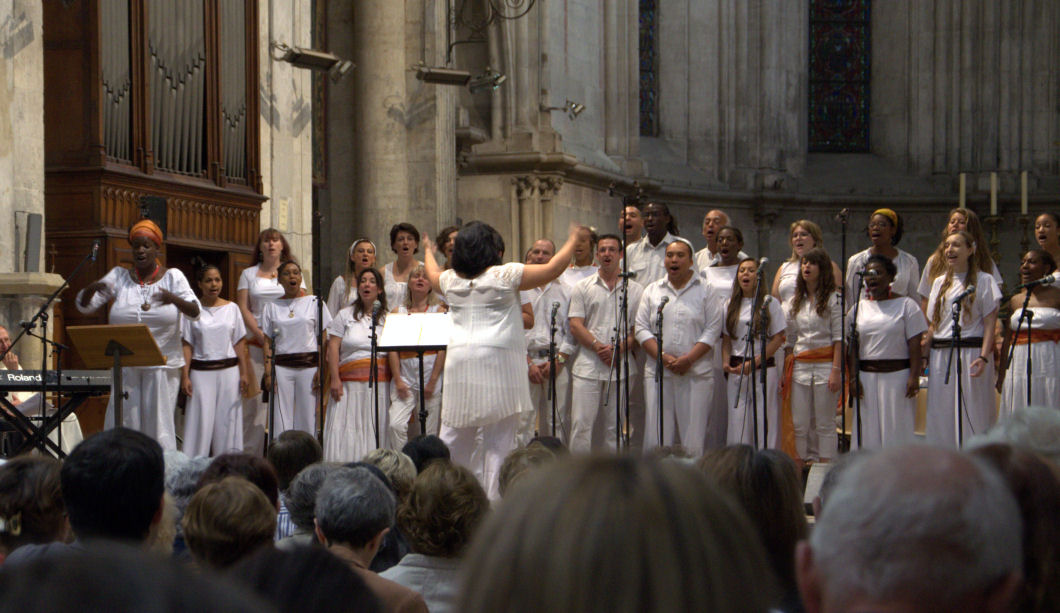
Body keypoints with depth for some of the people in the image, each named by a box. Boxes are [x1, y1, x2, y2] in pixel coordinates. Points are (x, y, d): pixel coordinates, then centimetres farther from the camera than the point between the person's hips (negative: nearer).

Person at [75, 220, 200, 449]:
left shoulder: (172, 277, 3)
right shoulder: (119, 277, 6)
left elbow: (195, 312, -9)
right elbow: (83, 306, 4)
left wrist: (174, 299, -29)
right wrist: (92, 288, -19)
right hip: (125, 366, 2)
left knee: (159, 422, 0)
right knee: (123, 424, 2)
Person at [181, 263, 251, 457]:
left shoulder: (232, 308, 8)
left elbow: (240, 343, 9)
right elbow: (187, 345, 0)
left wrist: (244, 373, 2)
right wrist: (185, 376, -7)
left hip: (228, 370, 2)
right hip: (201, 372, -2)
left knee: (227, 421, 2)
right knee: (200, 421, -5)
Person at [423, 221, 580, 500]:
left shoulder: (450, 280, 10)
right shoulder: (505, 276, -4)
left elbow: (432, 274, 34)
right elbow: (553, 268, 0)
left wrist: (429, 253, 55)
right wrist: (572, 241, 16)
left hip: (459, 358, 5)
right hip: (497, 359, -5)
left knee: (455, 432, 11)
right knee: (498, 437, -3)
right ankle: (494, 500, -4)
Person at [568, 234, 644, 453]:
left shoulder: (635, 290, 10)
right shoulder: (582, 288, 10)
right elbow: (575, 326, 2)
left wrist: (618, 349, -11)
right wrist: (599, 347, -12)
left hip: (622, 366, 1)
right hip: (588, 366, -1)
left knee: (614, 426, 5)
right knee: (582, 425, -7)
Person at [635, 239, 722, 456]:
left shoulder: (705, 290, 7)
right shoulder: (652, 291, 13)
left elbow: (713, 330, 0)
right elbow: (641, 328, 7)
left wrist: (688, 359, -11)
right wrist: (663, 357, -8)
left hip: (696, 373, -2)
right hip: (658, 373, 2)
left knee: (693, 437, -5)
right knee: (657, 434, -2)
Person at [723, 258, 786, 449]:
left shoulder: (770, 303, 0)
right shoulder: (731, 306, 12)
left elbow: (778, 339, -5)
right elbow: (726, 339, 14)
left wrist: (754, 363, -12)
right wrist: (726, 362, -4)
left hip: (764, 368, -4)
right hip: (737, 371, 4)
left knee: (765, 420, -6)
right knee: (737, 420, 1)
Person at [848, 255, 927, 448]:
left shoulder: (906, 305, 1)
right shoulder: (859, 308, 12)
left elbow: (914, 344, -5)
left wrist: (914, 376, -14)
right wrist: (853, 377, -2)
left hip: (897, 374, -3)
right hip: (866, 376, 3)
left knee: (897, 429, -4)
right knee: (868, 430, 2)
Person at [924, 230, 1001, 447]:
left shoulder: (983, 280, 1)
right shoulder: (939, 283, 16)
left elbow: (990, 322, -6)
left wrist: (984, 356, -17)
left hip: (971, 353, -5)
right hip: (941, 356, 5)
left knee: (973, 412, -6)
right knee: (941, 413, 3)